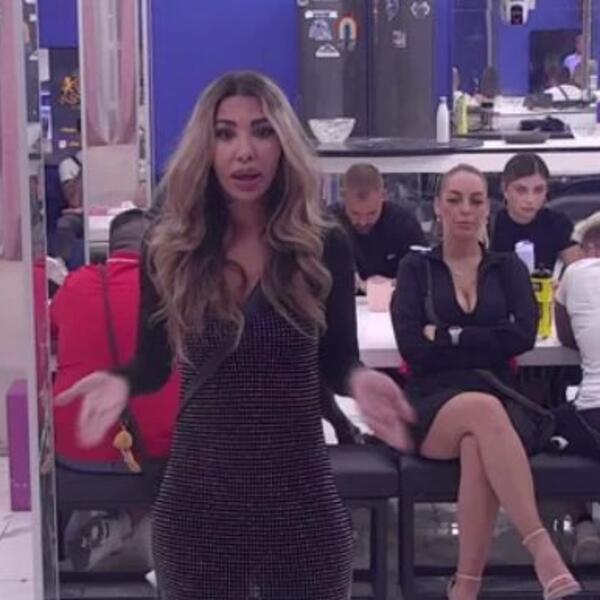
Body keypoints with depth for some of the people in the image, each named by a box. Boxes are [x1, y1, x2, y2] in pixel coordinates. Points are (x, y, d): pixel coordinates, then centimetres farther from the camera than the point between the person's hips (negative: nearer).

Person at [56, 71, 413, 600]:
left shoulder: (324, 247, -6)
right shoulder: (170, 250, -3)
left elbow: (337, 360, 2)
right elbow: (154, 362, 5)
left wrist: (360, 379, -21)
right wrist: (121, 382, -18)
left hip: (300, 498, 0)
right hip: (196, 500, 1)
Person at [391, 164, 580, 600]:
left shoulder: (508, 268, 15)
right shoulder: (416, 268, 10)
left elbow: (523, 335, -4)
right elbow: (412, 347, -5)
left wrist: (449, 337, -7)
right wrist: (485, 343, -7)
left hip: (498, 399, 1)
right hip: (432, 407, -1)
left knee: (479, 448, -37)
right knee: (484, 410, -38)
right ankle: (542, 551, -43)